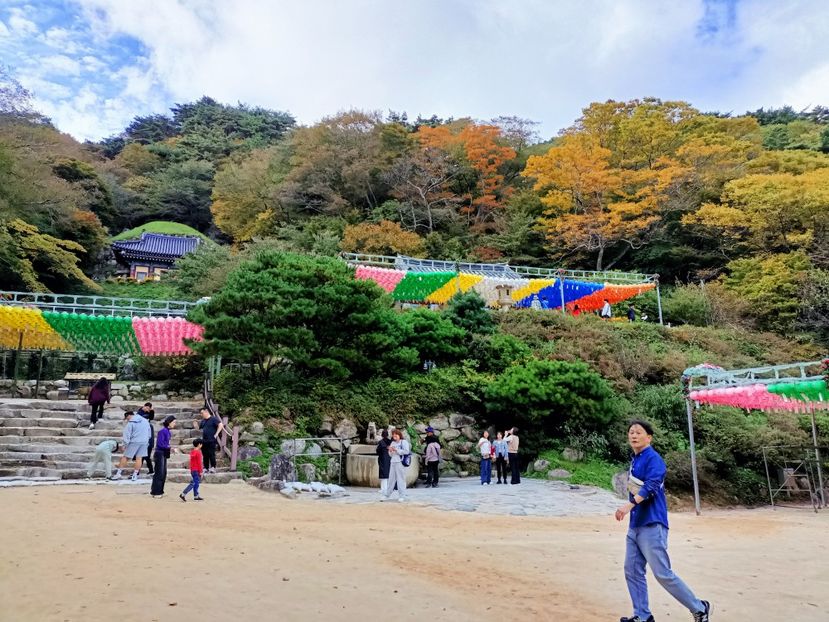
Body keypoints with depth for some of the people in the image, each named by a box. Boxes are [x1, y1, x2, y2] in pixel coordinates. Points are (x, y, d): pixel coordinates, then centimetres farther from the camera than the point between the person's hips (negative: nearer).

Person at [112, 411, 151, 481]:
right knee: (139, 458, 6)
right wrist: (147, 440, 24)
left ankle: (118, 473, 8)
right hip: (144, 442, 5)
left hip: (134, 442, -5)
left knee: (125, 457, 5)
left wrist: (125, 445, -5)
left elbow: (127, 435, -9)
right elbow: (149, 433, 17)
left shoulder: (130, 423, -6)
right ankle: (135, 475, 7)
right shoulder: (145, 421, 12)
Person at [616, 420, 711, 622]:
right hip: (635, 525, 9)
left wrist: (630, 504, -39)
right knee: (632, 572, 8)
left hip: (652, 525, -9)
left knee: (663, 574, -4)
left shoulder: (653, 459, -12)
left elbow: (652, 486, -27)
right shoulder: (634, 460, 14)